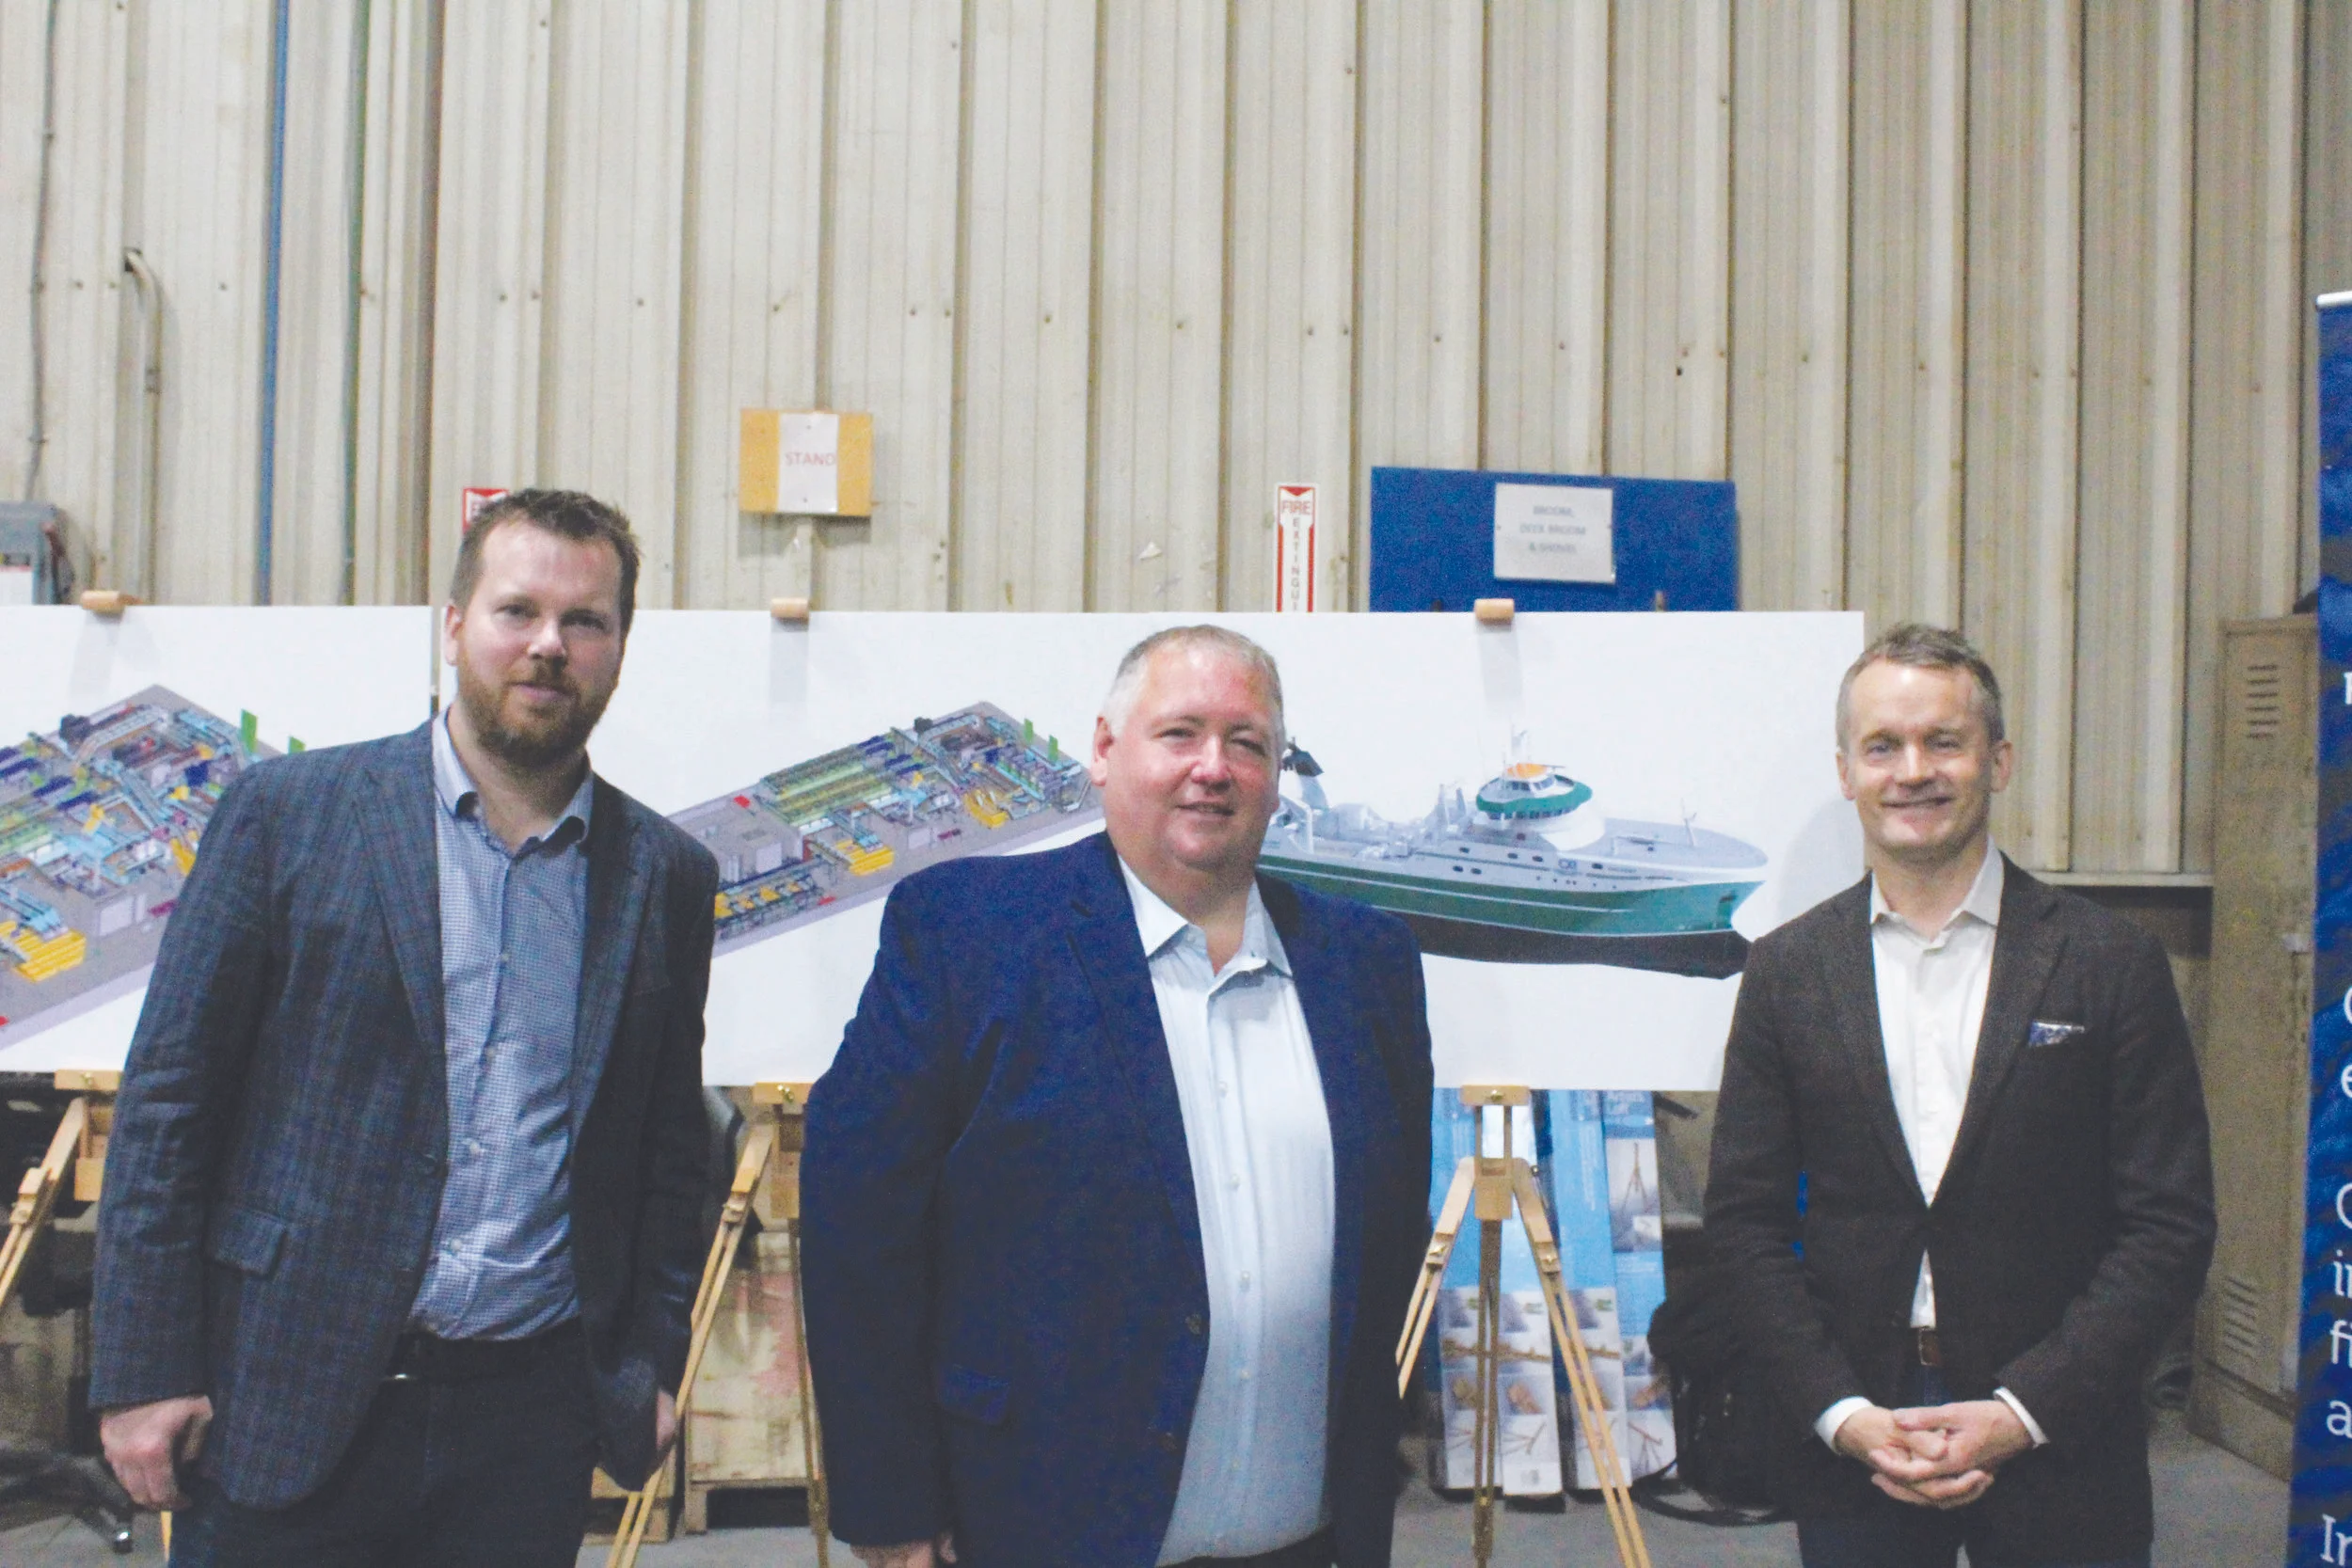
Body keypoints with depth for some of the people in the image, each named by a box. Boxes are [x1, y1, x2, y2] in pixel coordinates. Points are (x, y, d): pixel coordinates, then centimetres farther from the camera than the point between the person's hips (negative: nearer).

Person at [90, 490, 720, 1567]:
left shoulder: (666, 874, 6)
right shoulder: (287, 813, -1)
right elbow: (169, 1099, -1)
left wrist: (653, 1361, 8)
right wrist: (144, 1369, -5)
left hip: (530, 1424, 2)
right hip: (289, 1401, -2)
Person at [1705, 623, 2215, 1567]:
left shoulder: (2113, 965, -3)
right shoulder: (1786, 972, 2)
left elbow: (2169, 1226, -4)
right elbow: (1744, 1218, 2)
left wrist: (2023, 1410, -12)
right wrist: (1842, 1414, -8)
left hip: (2056, 1445, -1)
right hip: (1847, 1446, 1)